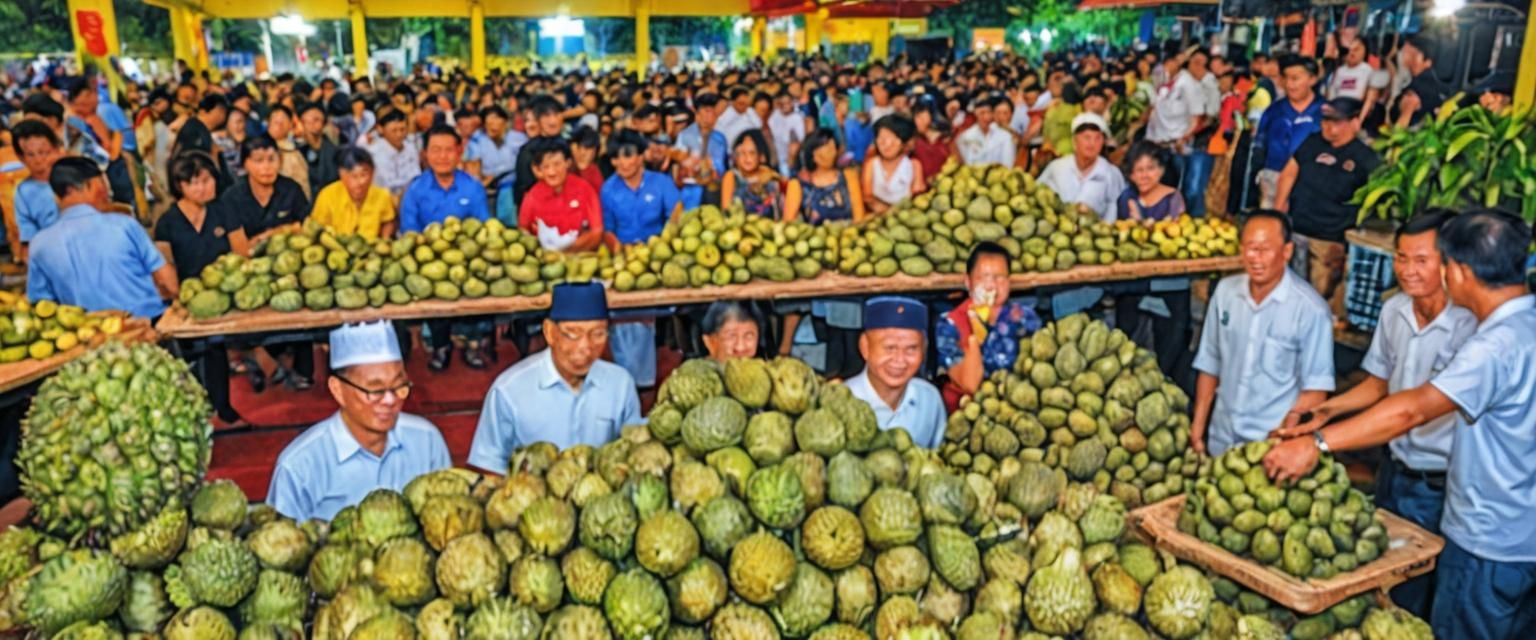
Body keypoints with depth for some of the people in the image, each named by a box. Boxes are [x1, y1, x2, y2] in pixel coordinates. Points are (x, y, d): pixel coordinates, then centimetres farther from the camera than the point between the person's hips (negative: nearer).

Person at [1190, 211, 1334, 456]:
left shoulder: (1311, 309, -15)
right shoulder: (1225, 291, -1)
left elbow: (1315, 389, -11)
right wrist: (1198, 423, 5)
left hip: (1272, 444, -4)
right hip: (1221, 437, 4)